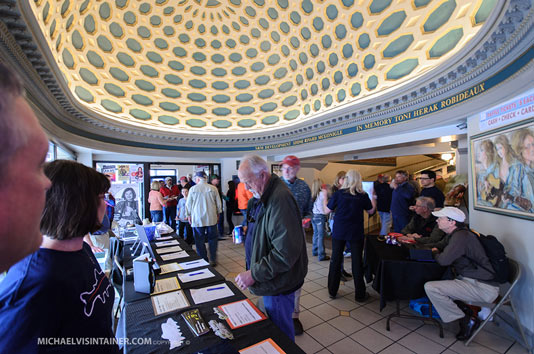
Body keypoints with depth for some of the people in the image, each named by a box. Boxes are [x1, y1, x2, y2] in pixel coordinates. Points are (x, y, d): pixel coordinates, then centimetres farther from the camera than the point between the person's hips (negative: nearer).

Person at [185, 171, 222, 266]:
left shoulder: (193, 189, -4)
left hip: (197, 219, -1)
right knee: (212, 239, 12)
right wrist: (218, 213, 19)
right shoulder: (213, 188, -2)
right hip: (211, 218, 1)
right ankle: (213, 260, 18)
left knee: (200, 241, 9)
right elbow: (219, 203, 4)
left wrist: (189, 215, 18)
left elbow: (188, 204, 4)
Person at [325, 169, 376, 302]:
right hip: (356, 233, 0)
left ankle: (332, 291, 23)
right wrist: (373, 198, 24)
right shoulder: (363, 195, -6)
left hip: (339, 232, 0)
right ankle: (360, 294, 24)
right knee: (357, 262, 11)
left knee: (335, 260, 12)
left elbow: (327, 210, -2)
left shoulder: (338, 193, -9)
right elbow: (371, 211, 9)